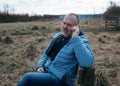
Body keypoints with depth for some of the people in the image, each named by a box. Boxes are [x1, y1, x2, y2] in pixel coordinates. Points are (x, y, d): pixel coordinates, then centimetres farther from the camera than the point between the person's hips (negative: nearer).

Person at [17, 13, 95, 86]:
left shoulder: (81, 41, -12)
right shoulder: (58, 36, 11)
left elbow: (87, 63, -31)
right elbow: (46, 54, 22)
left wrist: (75, 39, -27)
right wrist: (39, 66, 1)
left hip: (61, 79, -7)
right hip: (46, 72, 7)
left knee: (28, 78, -22)